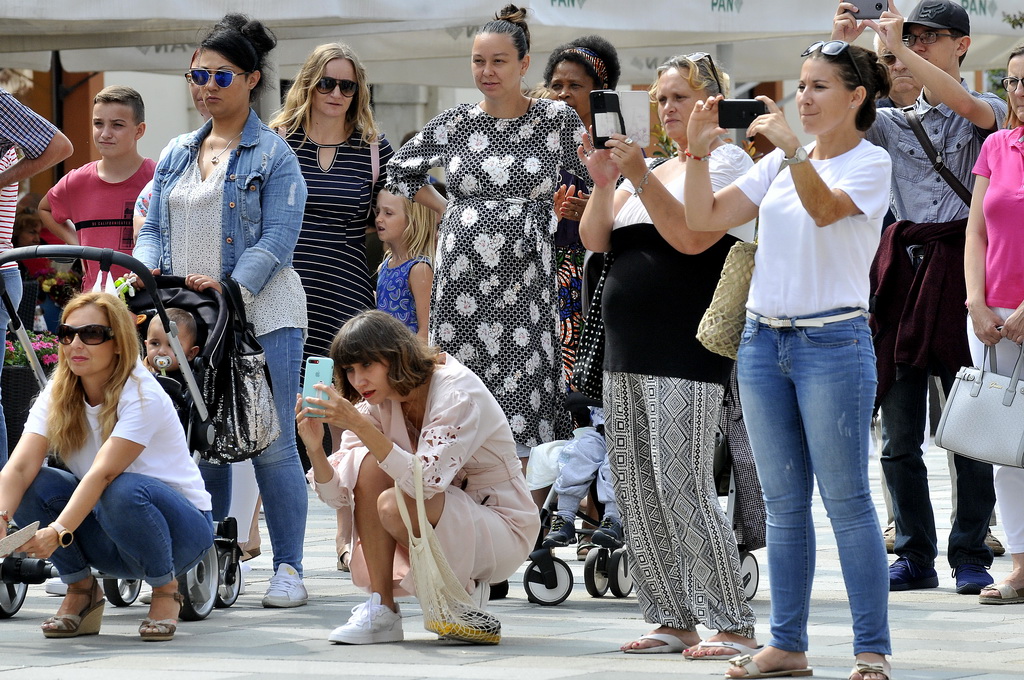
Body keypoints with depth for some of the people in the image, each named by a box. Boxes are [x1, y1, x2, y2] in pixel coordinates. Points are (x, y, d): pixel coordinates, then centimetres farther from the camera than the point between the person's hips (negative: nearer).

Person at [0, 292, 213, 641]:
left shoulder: (142, 396, -20)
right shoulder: (56, 396, -4)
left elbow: (103, 474, -33)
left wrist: (58, 532, -46)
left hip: (181, 525, -5)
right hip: (108, 543, 5)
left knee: (124, 491, -37)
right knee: (34, 486, -20)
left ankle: (166, 592, -11)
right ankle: (81, 591, -1)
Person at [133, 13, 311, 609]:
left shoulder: (272, 153, -2)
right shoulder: (178, 155, 16)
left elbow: (277, 239, -10)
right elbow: (154, 226, 15)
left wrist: (229, 287, -23)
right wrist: (147, 268, -7)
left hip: (262, 314, -5)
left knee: (271, 444, -6)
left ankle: (289, 570, -2)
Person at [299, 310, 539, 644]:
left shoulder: (458, 392, -21)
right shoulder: (377, 402, -1)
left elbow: (426, 481, -35)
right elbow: (338, 494, -6)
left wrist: (358, 424, -40)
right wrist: (314, 447, -26)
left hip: (503, 532, -7)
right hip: (440, 517, 7)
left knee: (394, 505, -32)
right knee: (368, 463, -18)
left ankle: (461, 588, -5)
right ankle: (381, 609, -15)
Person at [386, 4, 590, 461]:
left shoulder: (558, 121, 2)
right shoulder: (455, 124, 8)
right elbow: (400, 170, 22)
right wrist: (447, 211, 12)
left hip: (525, 281, -2)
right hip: (463, 279, 2)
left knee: (520, 407, -6)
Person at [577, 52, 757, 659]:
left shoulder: (727, 162, -2)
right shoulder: (651, 170, 20)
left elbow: (693, 236, -16)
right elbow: (596, 240, 12)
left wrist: (642, 177, -20)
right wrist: (604, 184, -4)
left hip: (687, 354, -8)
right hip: (629, 356, 8)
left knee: (681, 486, -14)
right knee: (635, 492, 6)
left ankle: (734, 625, -11)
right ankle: (674, 620, 11)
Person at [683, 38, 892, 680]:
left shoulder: (870, 163, -4)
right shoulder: (780, 163, 14)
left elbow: (825, 209, -23)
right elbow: (705, 217, 10)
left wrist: (794, 149, -35)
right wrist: (699, 152, -4)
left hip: (833, 342, -6)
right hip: (763, 339, 6)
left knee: (847, 500, -6)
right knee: (784, 502, 9)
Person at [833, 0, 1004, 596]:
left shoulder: (985, 111, 5)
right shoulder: (895, 121, 16)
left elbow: (970, 107, -18)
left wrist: (899, 49, -20)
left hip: (960, 265, -4)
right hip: (903, 264, 4)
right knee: (899, 431, 3)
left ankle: (971, 556, 3)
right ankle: (916, 556, 10)